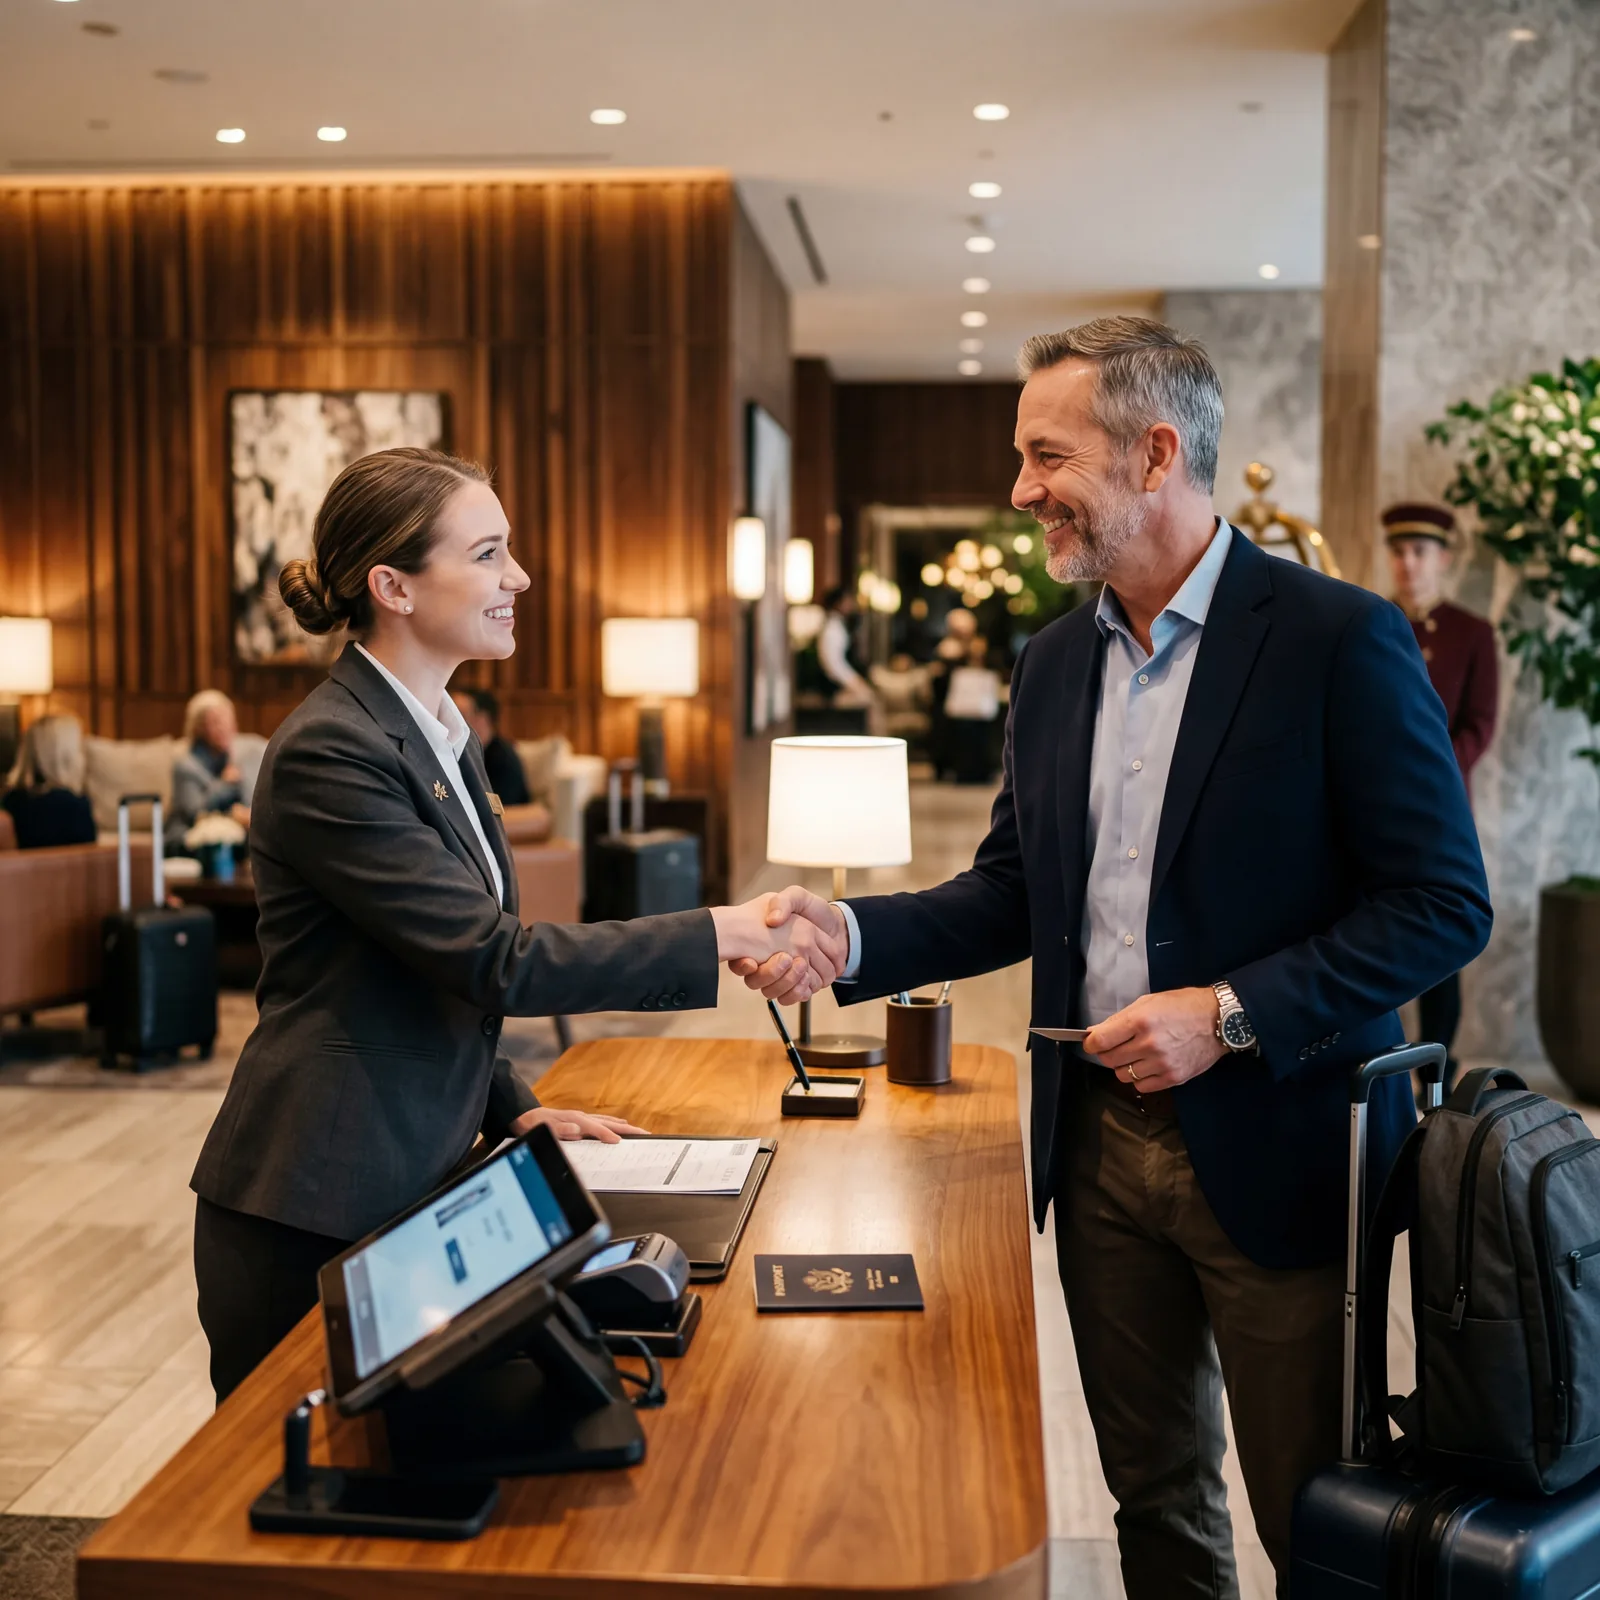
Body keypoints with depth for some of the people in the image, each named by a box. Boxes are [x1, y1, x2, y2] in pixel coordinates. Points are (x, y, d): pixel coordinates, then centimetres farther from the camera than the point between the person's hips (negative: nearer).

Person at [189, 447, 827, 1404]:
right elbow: (496, 958, -24)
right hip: (315, 1216, -8)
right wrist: (721, 935, -22)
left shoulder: (443, 734, 11)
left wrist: (512, 1107, 9)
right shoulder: (330, 752, -19)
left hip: (417, 1183, 8)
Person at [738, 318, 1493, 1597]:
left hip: (1272, 1149, -5)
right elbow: (1012, 894, 11)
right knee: (1153, 1491, 20)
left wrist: (1232, 1013, -21)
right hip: (1099, 1145, 6)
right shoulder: (1055, 663, 7)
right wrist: (850, 937, -6)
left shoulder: (1339, 640, -13)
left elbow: (1444, 904, -14)